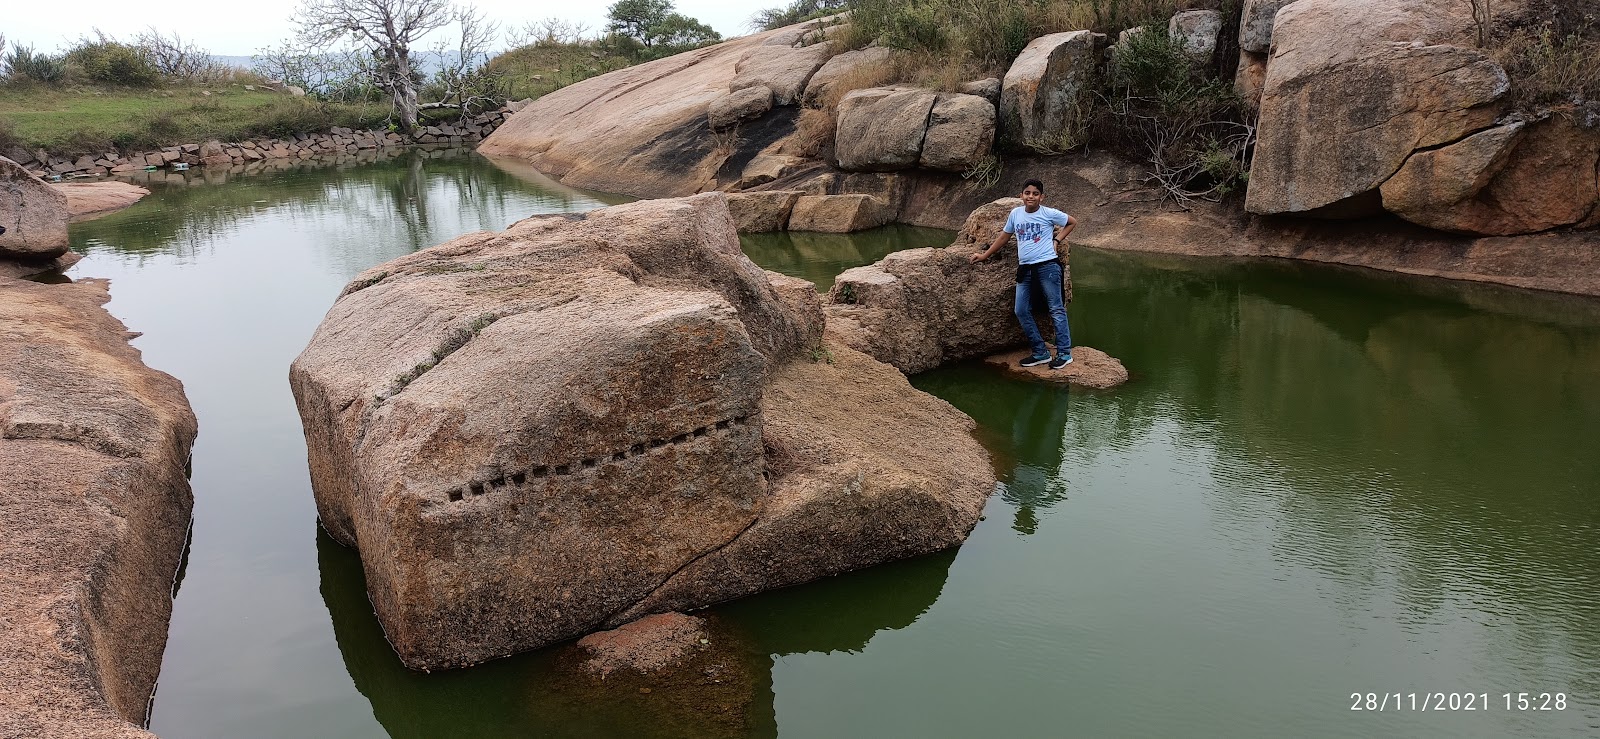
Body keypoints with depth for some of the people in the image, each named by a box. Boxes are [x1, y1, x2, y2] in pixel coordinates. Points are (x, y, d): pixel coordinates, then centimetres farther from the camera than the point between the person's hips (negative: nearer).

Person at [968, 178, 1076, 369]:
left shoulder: (1049, 213, -3)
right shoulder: (1015, 214, 8)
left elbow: (1072, 222, 10)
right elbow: (1004, 237, 19)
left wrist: (1057, 240, -1)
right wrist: (984, 255, 20)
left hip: (1047, 266, -5)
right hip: (1025, 268, 5)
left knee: (1056, 309, -2)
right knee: (1022, 311, 3)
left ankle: (1064, 353, 3)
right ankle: (1041, 353, 13)